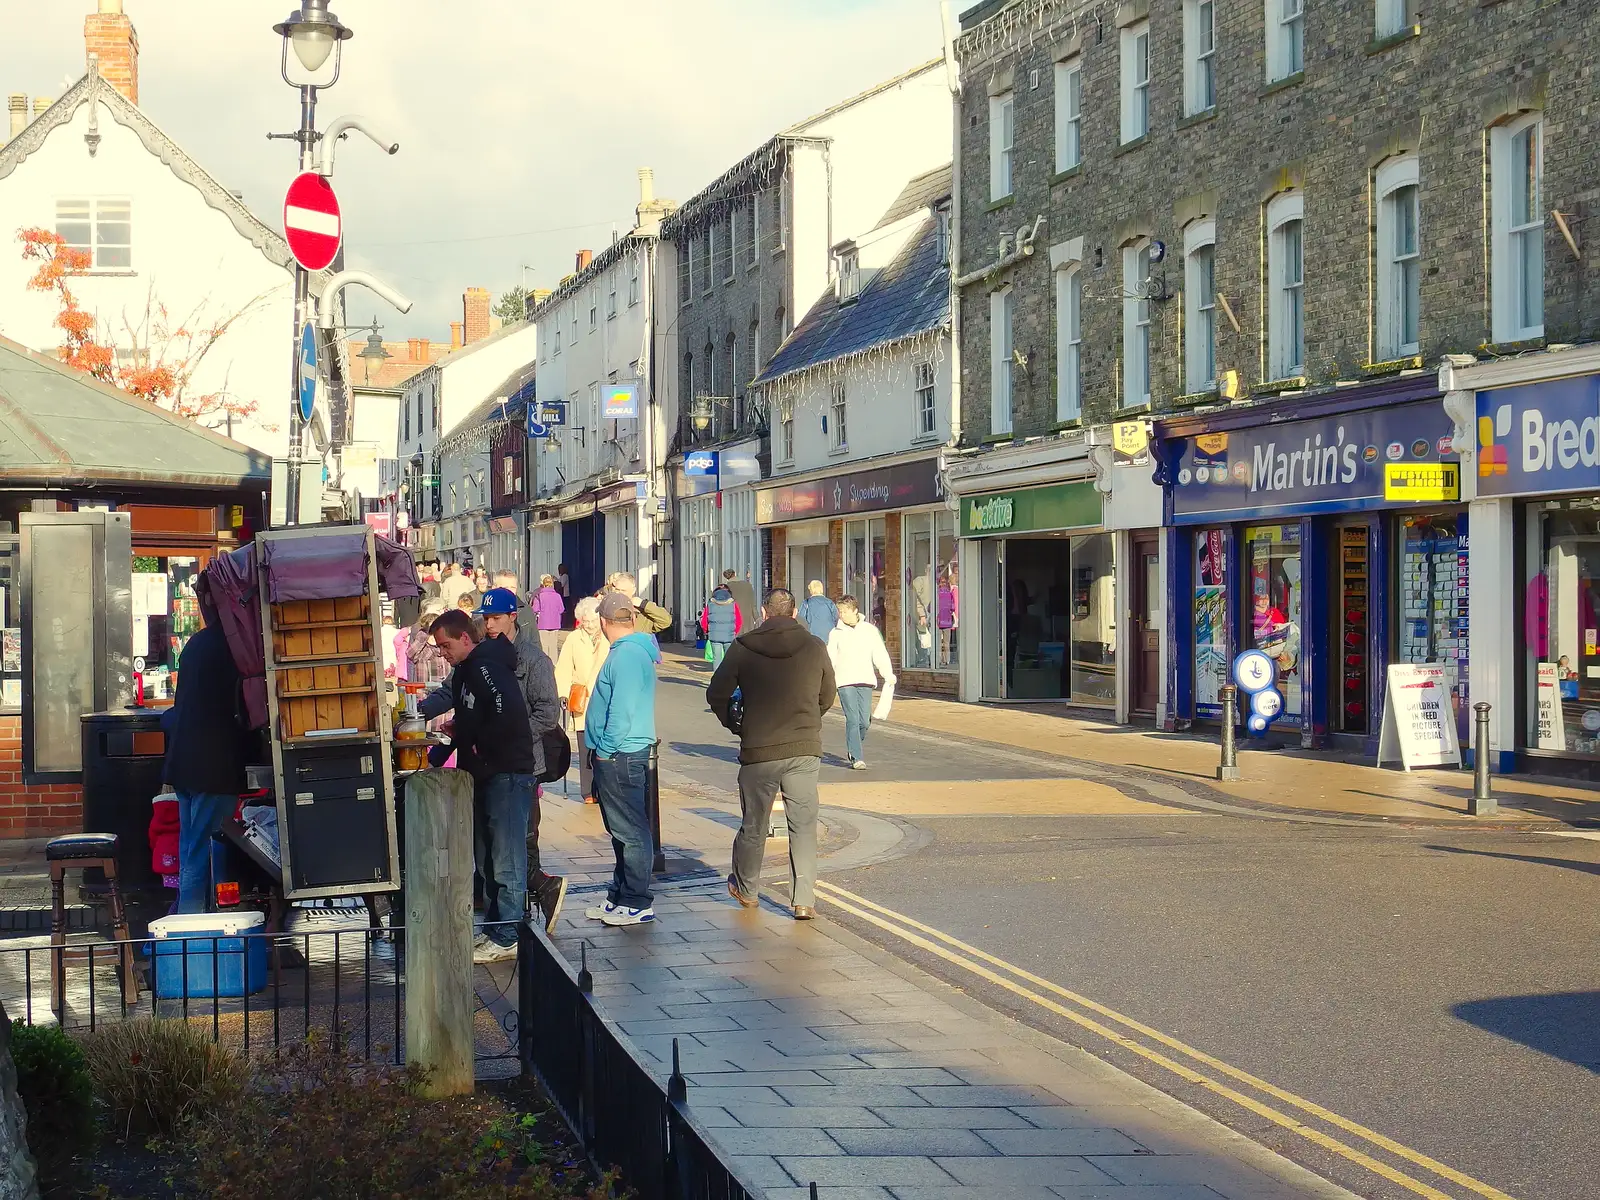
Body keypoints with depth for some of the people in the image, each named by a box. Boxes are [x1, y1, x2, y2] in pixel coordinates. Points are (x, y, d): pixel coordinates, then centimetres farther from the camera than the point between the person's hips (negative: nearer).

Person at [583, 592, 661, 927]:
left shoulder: (627, 655, -18)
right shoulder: (633, 651, 14)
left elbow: (622, 709, -24)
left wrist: (606, 749, -15)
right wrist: (603, 750, 19)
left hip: (619, 756, -11)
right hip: (617, 756, 11)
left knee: (631, 832, -4)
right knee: (621, 830, 17)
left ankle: (637, 904, 1)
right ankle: (620, 896, 25)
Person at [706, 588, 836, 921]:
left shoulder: (743, 648, -4)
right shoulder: (814, 648, 0)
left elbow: (716, 695, 2)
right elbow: (827, 697, 10)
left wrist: (735, 725, 18)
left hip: (758, 751, 0)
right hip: (804, 749, 0)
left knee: (754, 825, 15)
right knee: (803, 826, 5)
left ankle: (746, 890, 32)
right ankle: (804, 900, 0)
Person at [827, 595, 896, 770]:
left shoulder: (870, 630, 7)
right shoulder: (836, 633, 6)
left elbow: (880, 654, 8)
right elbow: (830, 659, 9)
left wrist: (888, 675, -1)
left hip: (865, 680, 1)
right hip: (844, 681, -1)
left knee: (864, 721, -2)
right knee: (852, 719, -11)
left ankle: (853, 750, 24)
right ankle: (856, 758, -8)